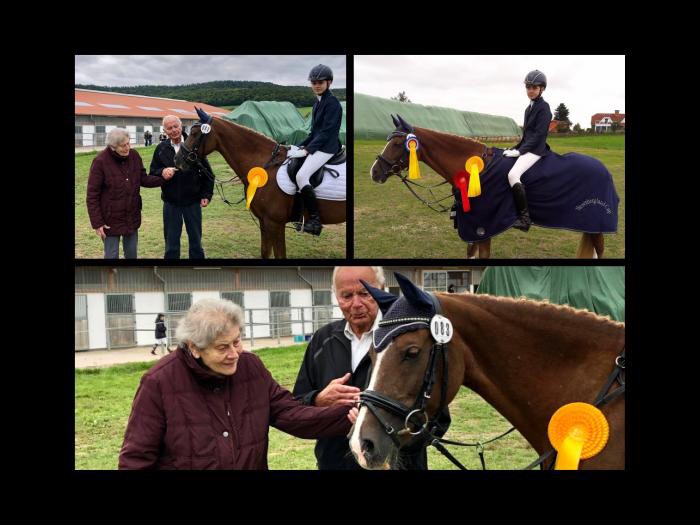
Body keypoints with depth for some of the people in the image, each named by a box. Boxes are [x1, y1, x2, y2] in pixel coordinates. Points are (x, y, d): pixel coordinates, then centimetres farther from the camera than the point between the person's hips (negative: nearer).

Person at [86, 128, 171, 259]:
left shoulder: (134, 155, -4)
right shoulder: (100, 162, -18)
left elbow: (143, 179, 5)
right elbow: (92, 196, -14)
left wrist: (163, 178, -14)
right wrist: (97, 223, -16)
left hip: (132, 217, 5)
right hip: (111, 219, -5)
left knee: (132, 253, 17)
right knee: (112, 255, 6)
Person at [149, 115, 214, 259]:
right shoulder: (161, 149, 0)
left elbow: (207, 173, -1)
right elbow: (152, 173, 4)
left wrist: (206, 195, -7)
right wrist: (162, 172, -19)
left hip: (193, 202, -1)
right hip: (170, 202, 1)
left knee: (196, 240, 11)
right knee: (171, 242, 10)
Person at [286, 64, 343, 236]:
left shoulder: (332, 103, -11)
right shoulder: (318, 103, 17)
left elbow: (326, 132, -18)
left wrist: (306, 150, -22)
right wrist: (300, 146, 10)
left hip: (327, 147, -10)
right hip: (316, 144, 10)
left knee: (301, 176, -25)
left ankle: (315, 220, -22)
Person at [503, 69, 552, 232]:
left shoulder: (543, 108, -10)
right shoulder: (529, 108, 17)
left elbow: (538, 135, -16)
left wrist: (520, 150, -19)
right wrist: (516, 148, 11)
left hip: (536, 150, -10)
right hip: (526, 148, 10)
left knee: (513, 175, -30)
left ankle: (524, 218, -31)